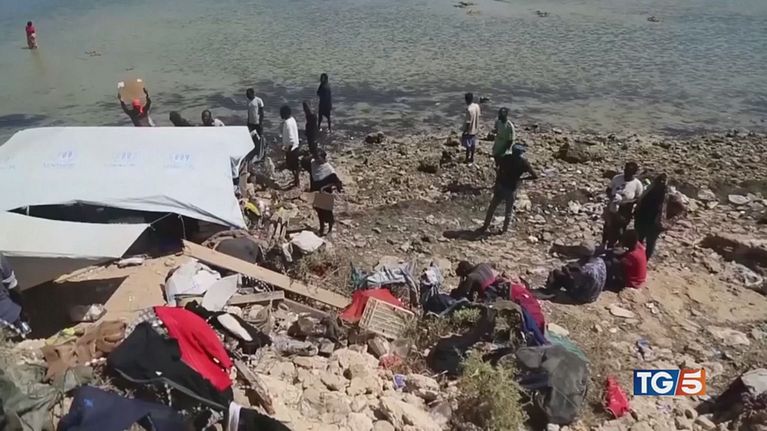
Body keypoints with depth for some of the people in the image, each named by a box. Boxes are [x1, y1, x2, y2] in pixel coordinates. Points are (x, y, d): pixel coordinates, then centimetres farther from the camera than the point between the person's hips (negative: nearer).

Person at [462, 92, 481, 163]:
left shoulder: (469, 109, -29)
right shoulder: (477, 106, -4)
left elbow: (468, 122, -25)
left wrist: (464, 132, -16)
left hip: (469, 130, -8)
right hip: (475, 129, 8)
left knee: (468, 145, 9)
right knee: (473, 144, 20)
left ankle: (467, 159, 21)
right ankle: (471, 158, 33)